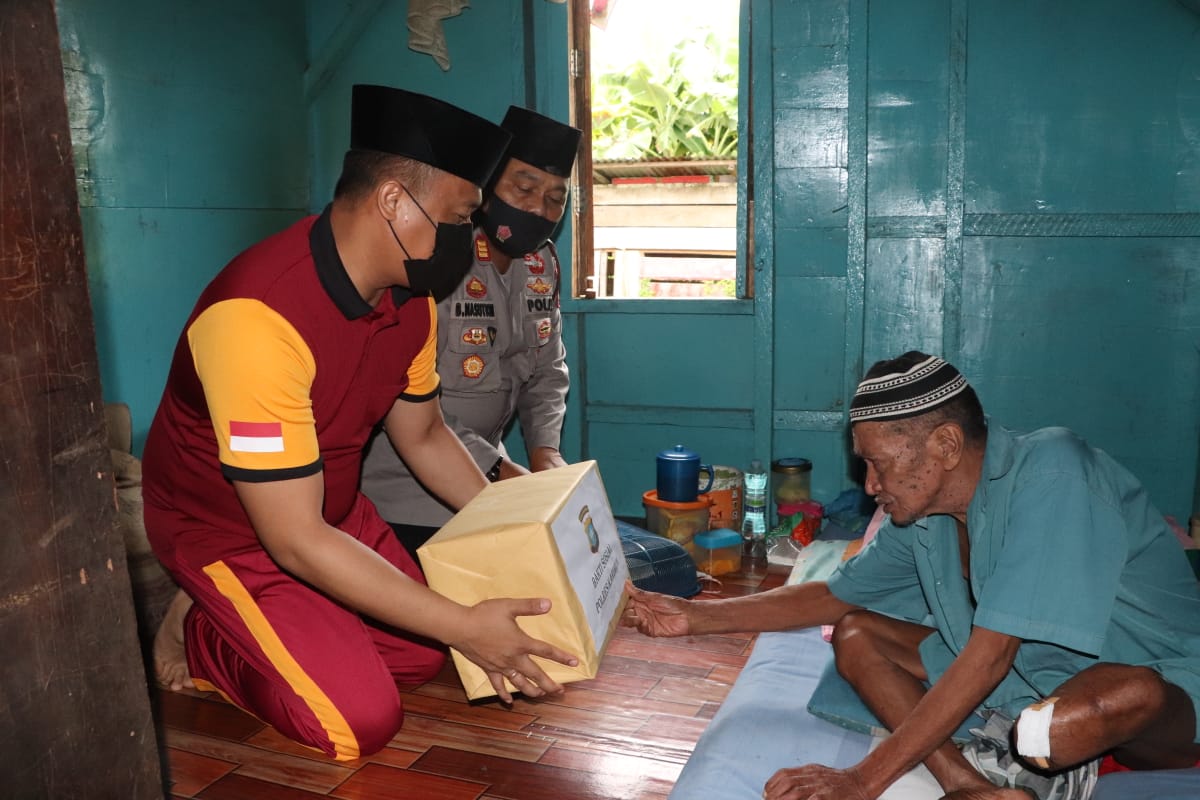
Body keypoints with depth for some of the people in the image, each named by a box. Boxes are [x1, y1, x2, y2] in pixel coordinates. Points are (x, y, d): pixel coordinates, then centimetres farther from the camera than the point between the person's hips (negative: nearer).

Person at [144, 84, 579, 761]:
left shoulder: (411, 298, -9)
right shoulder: (258, 317, -35)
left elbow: (424, 435, 7)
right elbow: (295, 539, -33)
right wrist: (464, 626, -31)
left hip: (331, 508, 8)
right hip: (227, 529, -7)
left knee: (425, 655, 5)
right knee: (361, 721, -15)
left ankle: (237, 626, 18)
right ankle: (200, 636, 8)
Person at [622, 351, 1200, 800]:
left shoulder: (1050, 471, -27)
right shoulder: (922, 518, -4)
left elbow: (992, 653, -31)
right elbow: (835, 595, 11)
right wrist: (696, 616, 4)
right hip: (1029, 676, 7)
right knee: (853, 634, -4)